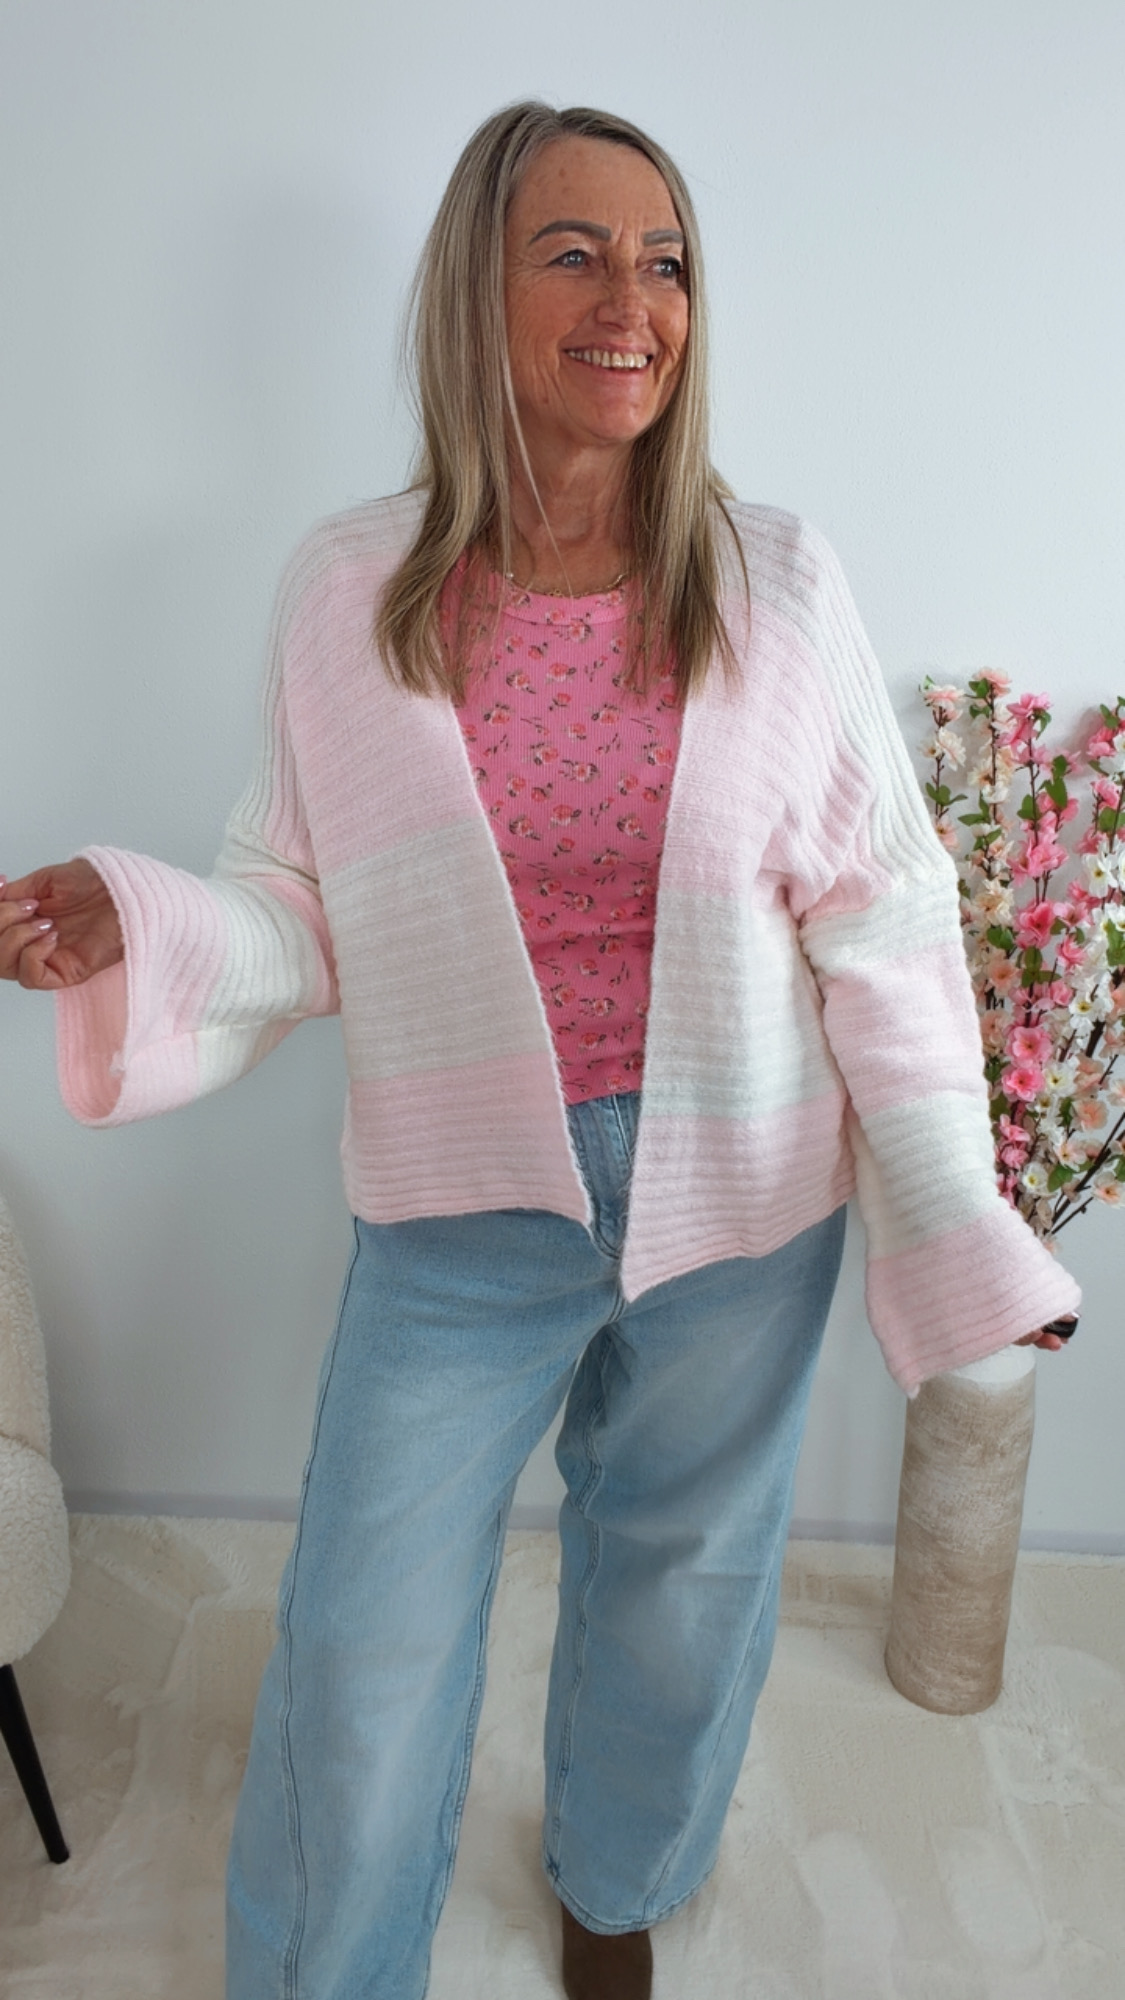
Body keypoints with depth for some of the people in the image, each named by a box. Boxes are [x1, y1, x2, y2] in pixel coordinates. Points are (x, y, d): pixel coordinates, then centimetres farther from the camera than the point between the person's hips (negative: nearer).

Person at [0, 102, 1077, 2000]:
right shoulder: (348, 587, -6)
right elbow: (303, 913, -1)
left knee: (678, 1583, 22)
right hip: (462, 1202, 0)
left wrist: (956, 1224, -7)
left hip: (740, 1202, 1)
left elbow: (878, 920, -5)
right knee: (365, 1637, 11)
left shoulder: (779, 586, -8)